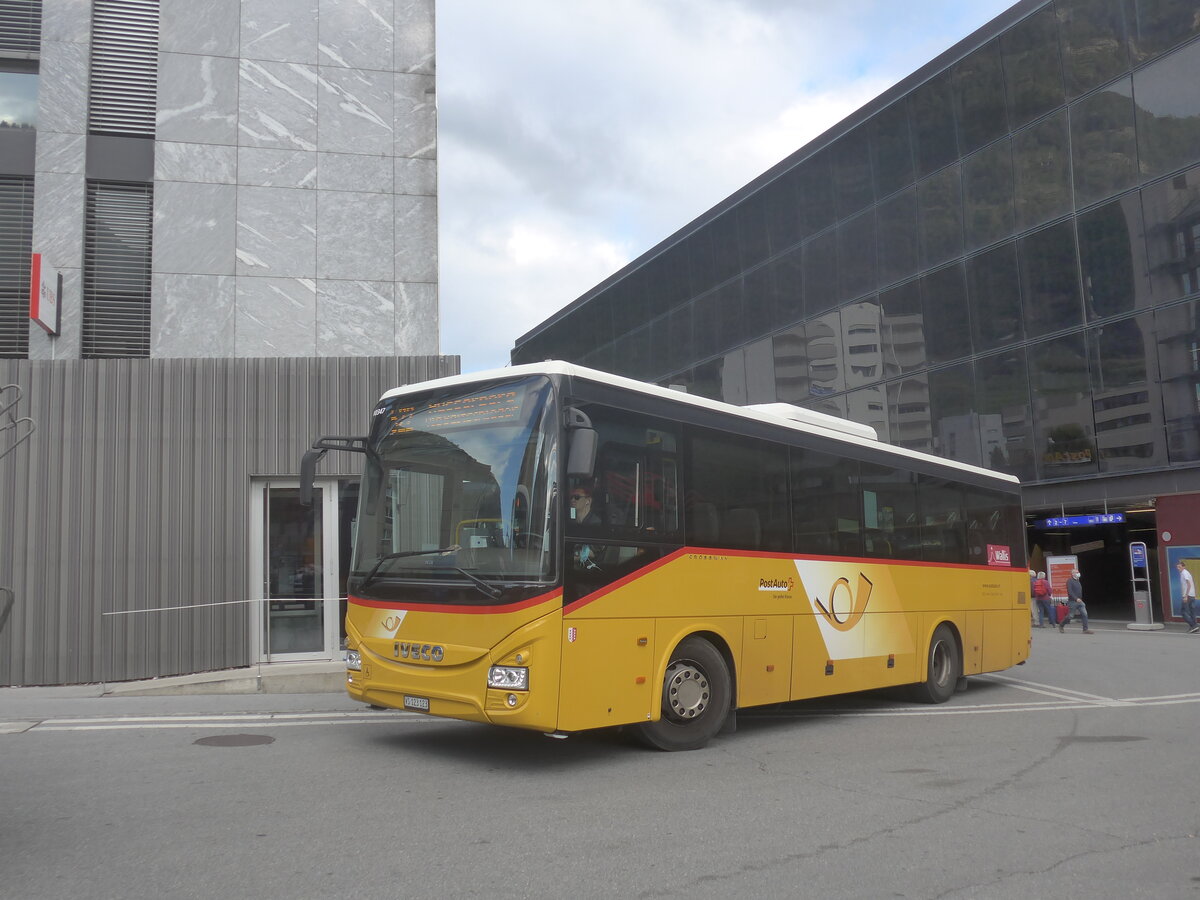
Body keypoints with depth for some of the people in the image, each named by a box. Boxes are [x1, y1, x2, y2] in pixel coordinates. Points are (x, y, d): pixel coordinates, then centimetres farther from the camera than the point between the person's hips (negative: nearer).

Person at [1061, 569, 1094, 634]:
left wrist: (1080, 599, 18)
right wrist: (1076, 598, -27)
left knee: (1084, 614, -6)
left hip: (1079, 601, 7)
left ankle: (1085, 629, -7)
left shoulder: (1078, 581, 14)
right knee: (1070, 616, 0)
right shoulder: (1069, 581, -10)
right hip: (1072, 601, -7)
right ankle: (1061, 625, 21)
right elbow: (1069, 591, -20)